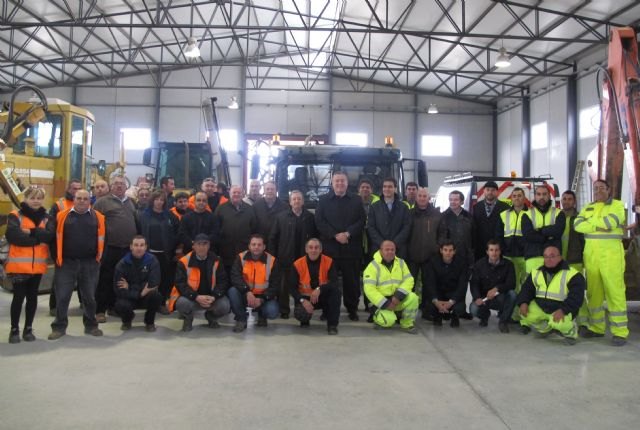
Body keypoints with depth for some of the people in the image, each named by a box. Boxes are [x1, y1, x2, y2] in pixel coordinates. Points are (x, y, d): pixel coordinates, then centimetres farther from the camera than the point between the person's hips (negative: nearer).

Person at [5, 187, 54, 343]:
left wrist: (32, 232, -19)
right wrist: (38, 238, -14)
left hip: (37, 265, 3)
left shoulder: (46, 218, 9)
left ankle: (28, 329, 22)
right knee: (19, 297, 1)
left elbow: (51, 236, -9)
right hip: (19, 264, -3)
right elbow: (13, 236, -18)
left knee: (32, 297, 10)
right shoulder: (15, 216, -2)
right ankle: (14, 329, 15)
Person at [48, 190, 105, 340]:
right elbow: (54, 237, 7)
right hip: (66, 262, 0)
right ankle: (59, 327, 15)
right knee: (62, 296, 3)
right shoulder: (62, 216, 2)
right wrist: (56, 257, 4)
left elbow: (102, 238, 8)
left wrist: (99, 257, 3)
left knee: (89, 296, 9)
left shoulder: (98, 217, 3)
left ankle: (91, 325, 21)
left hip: (90, 263, 0)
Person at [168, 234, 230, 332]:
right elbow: (180, 284, -13)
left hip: (211, 297, 2)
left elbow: (223, 282, -4)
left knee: (225, 306, -26)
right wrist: (196, 297, -26)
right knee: (182, 303, -34)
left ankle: (211, 316, 13)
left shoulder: (216, 261, -3)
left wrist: (214, 297, -22)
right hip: (190, 297, -1)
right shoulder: (184, 262, -9)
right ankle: (188, 319, 5)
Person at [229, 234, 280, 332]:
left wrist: (262, 299, -20)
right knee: (233, 291, -29)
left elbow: (275, 285, -7)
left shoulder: (271, 260, -8)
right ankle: (241, 320, -7)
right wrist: (247, 291, -34)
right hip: (245, 295, 1)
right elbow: (235, 277, -18)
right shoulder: (241, 257, -7)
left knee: (272, 312, -28)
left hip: (263, 297, -1)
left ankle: (262, 316, 12)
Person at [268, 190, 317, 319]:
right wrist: (272, 256, -3)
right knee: (284, 285, 4)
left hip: (304, 258, 0)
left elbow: (315, 237, 4)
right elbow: (273, 237, 3)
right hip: (286, 258, 0)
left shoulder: (310, 217, 5)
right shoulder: (281, 217, 4)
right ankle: (284, 310, 15)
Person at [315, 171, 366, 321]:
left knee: (352, 280, 3)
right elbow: (319, 221, -1)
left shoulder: (356, 200, 11)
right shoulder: (323, 200, 9)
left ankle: (352, 309, 14)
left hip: (351, 247, 1)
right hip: (330, 247, 0)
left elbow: (362, 220, 2)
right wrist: (335, 235, -12)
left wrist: (348, 234, -12)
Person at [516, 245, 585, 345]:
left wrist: (563, 310, -32)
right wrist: (523, 302, -13)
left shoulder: (572, 274, -13)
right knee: (526, 315, -17)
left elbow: (576, 296, -19)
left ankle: (570, 331, 5)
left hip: (562, 311, -6)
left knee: (559, 323, -36)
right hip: (540, 308, 6)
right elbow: (527, 289, 7)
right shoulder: (536, 273, 4)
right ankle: (546, 328, 17)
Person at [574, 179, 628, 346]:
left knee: (615, 292, -7)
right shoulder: (588, 208, 16)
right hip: (590, 254, 5)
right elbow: (578, 225, -1)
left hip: (611, 254, -5)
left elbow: (611, 221, -16)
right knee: (593, 292, 8)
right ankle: (596, 328, 17)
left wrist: (590, 222, -3)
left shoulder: (617, 205, 3)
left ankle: (620, 331, -2)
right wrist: (600, 225, -12)